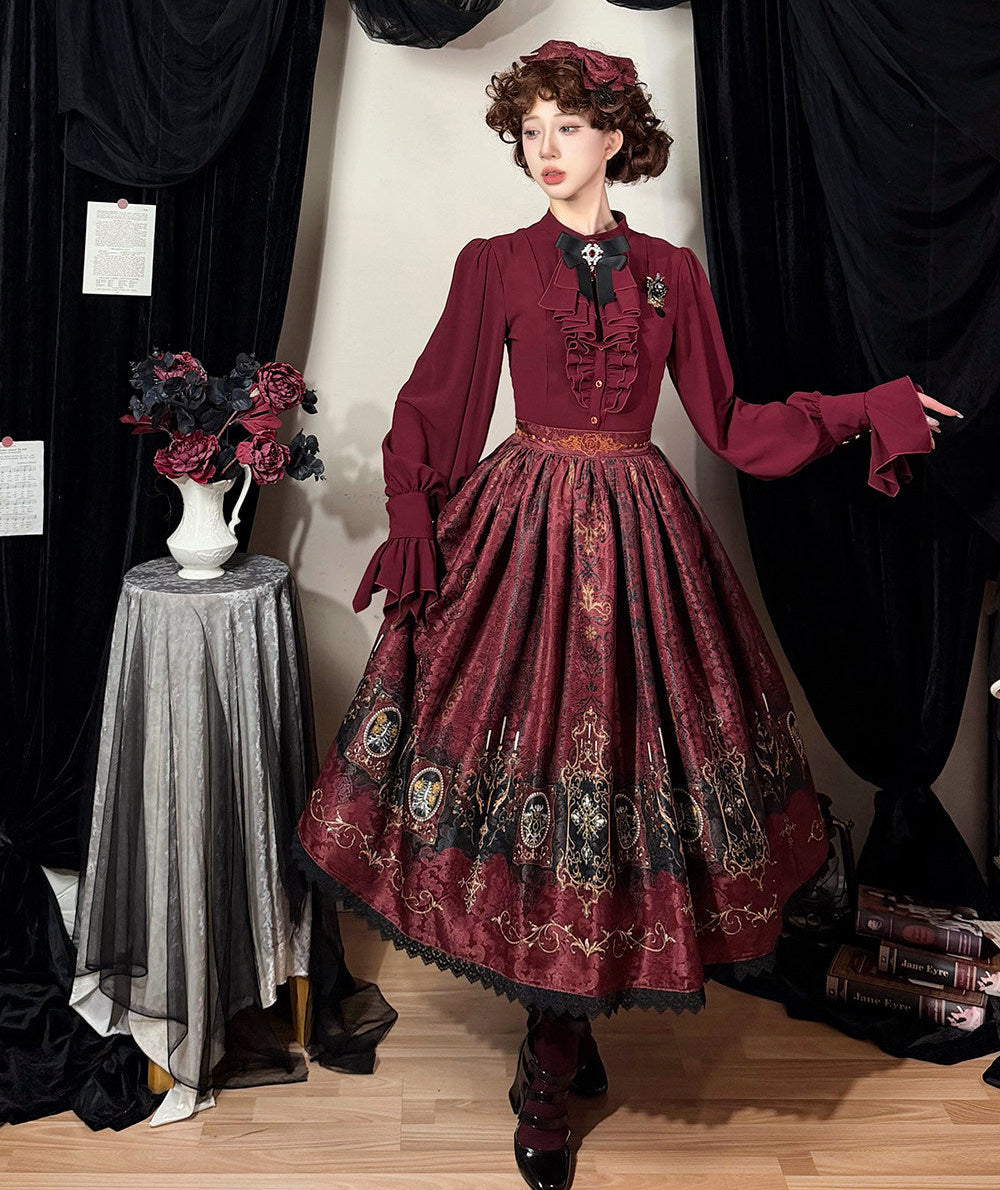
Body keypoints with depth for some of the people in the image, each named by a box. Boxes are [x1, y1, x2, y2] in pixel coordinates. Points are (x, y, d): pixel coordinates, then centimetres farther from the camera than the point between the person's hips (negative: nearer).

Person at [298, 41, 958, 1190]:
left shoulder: (672, 272, 10)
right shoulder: (493, 264, 5)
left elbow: (729, 425, 9)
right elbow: (431, 415, 3)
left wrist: (871, 408, 6)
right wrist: (412, 532, -11)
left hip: (638, 537, 2)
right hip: (519, 535, -1)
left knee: (606, 756, 3)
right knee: (531, 747, -2)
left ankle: (549, 1078, 21)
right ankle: (560, 1046, 18)